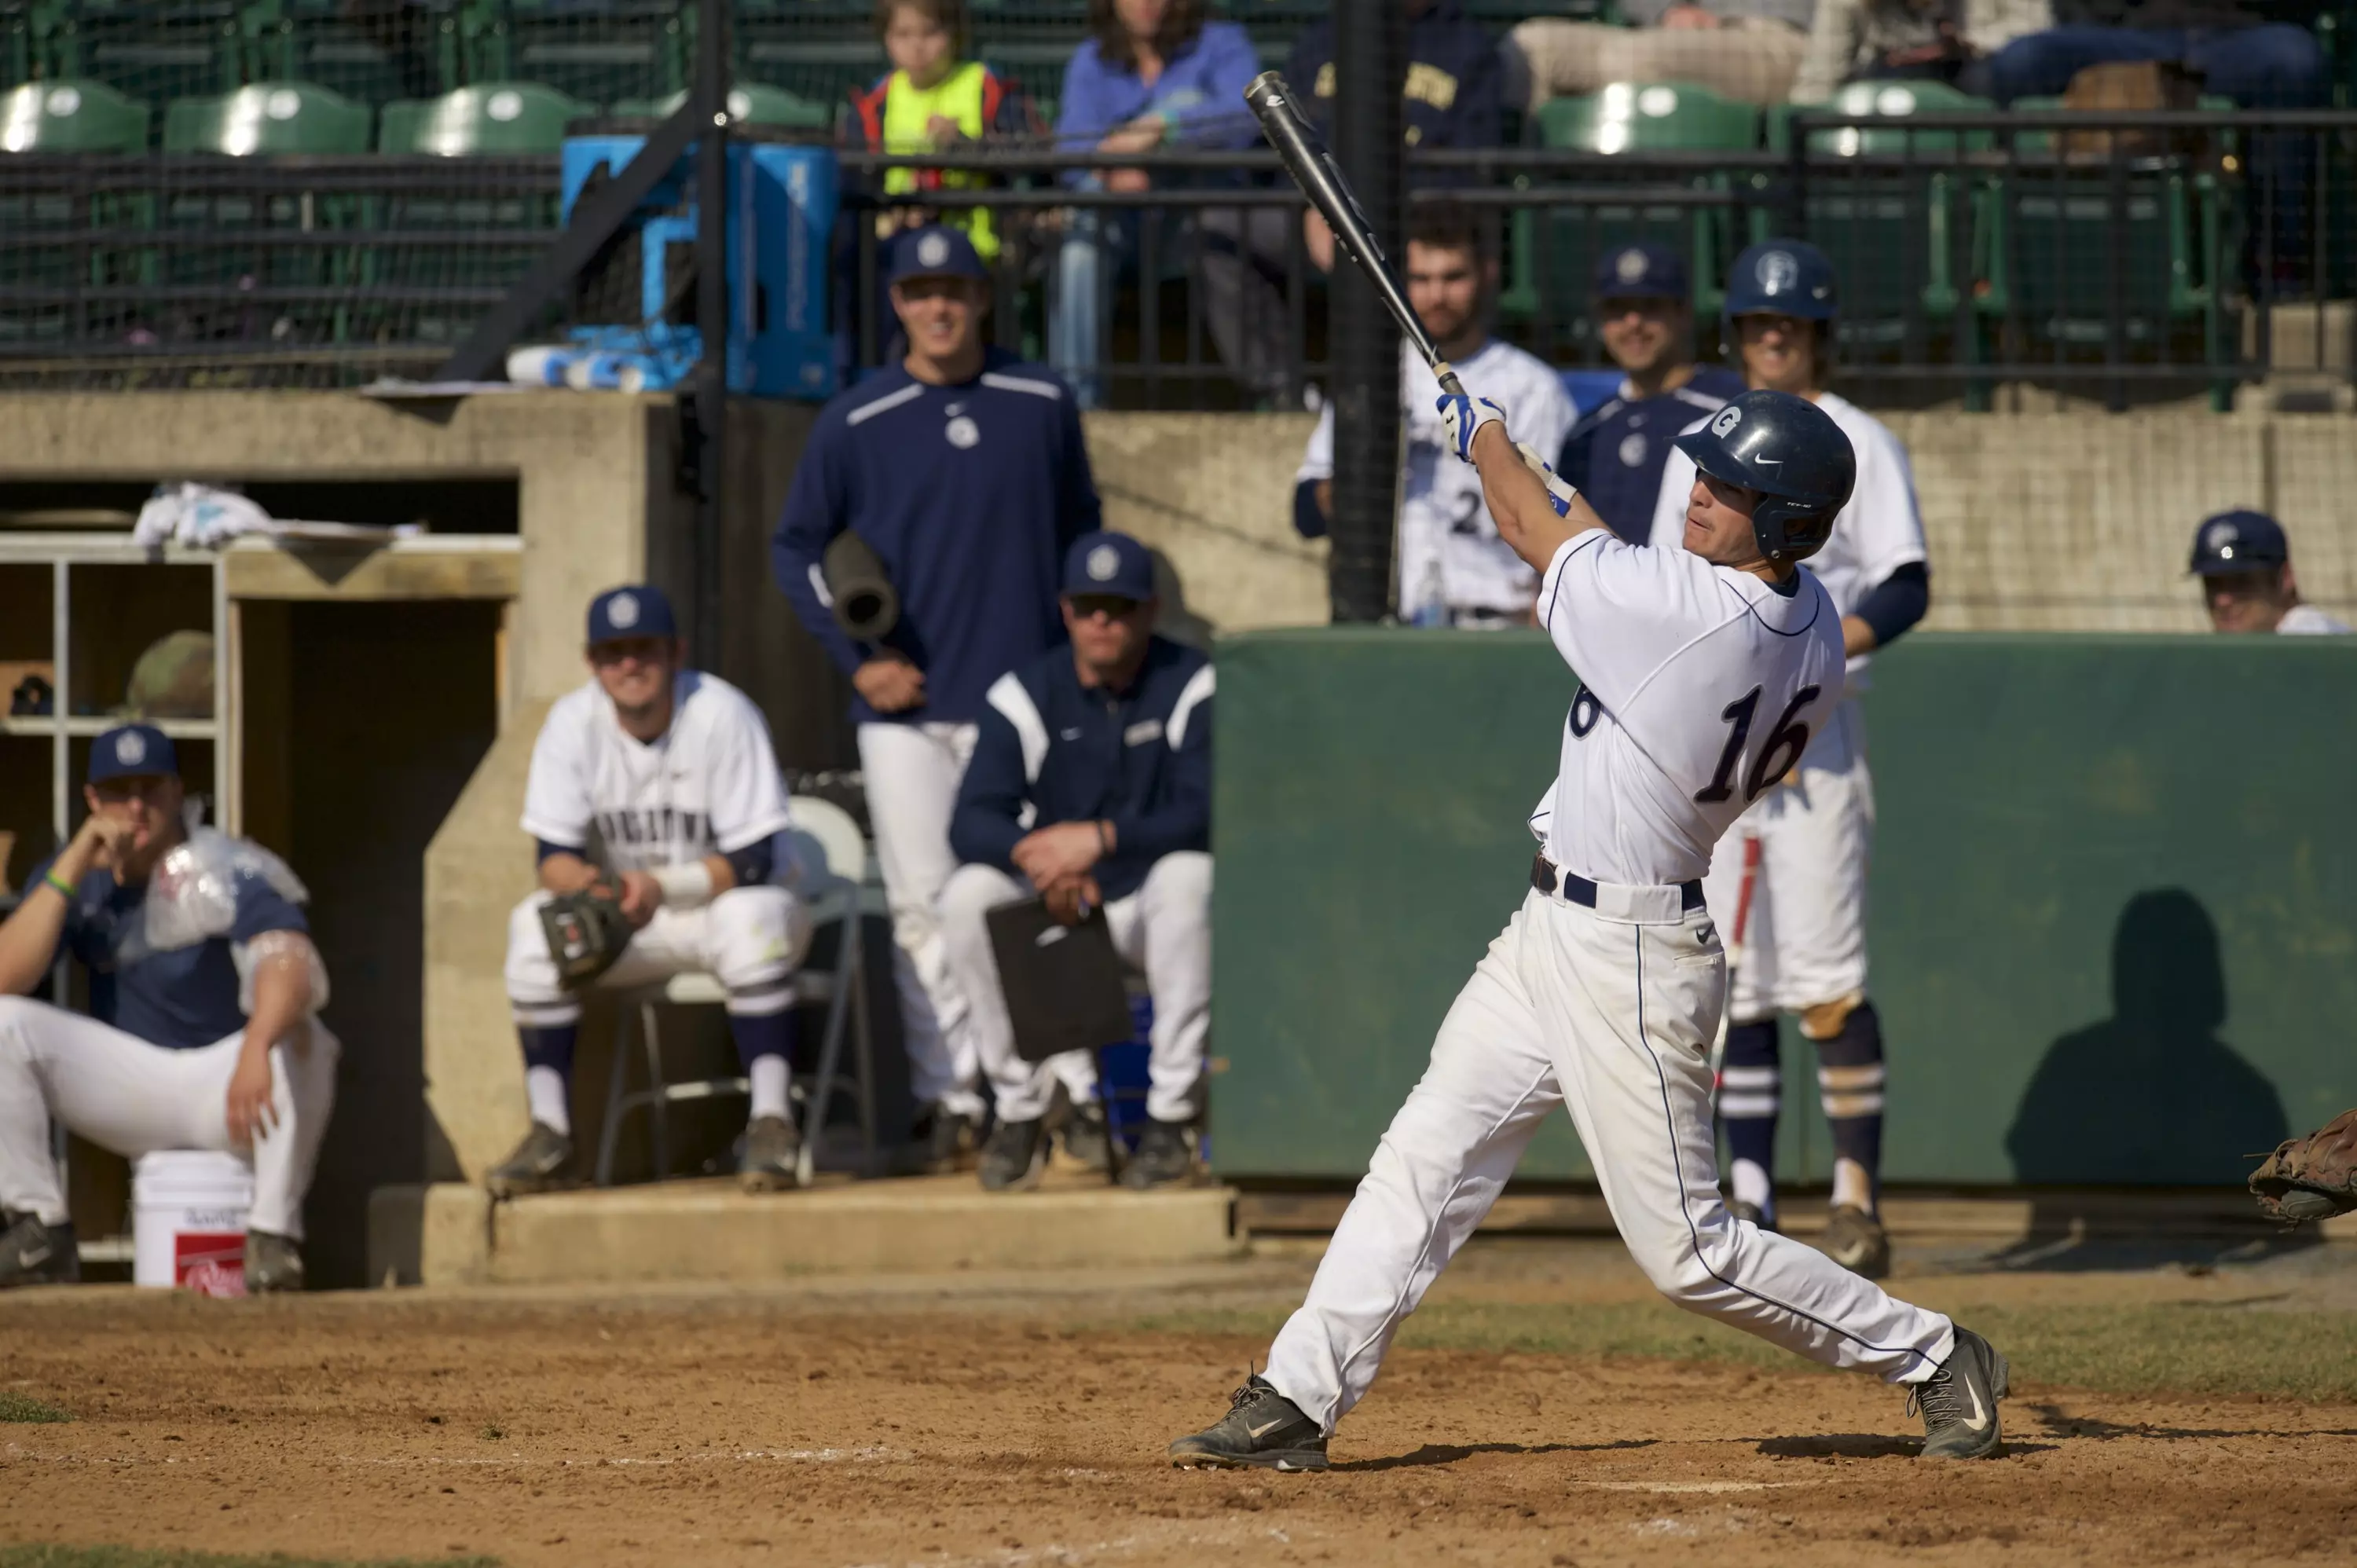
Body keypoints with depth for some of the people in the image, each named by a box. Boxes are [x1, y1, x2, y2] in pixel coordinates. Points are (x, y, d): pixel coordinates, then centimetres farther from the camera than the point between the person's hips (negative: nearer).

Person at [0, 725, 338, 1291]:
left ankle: (273, 1239, -33)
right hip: (128, 1084, 4)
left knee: (299, 1038, -35)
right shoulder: (73, 877, -2)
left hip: (222, 1078, -4)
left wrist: (255, 1050, -58)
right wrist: (71, 870, -23)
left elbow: (289, 964, -37)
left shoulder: (230, 872, -16)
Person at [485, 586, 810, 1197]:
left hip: (717, 901, -3)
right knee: (533, 925, -23)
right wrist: (582, 883, -33)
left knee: (749, 916, -37)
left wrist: (661, 887, -34)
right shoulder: (573, 723, -7)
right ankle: (549, 1134, -22)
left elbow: (753, 860, -21)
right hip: (628, 926, 4)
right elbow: (553, 855, -9)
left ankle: (771, 1121, -36)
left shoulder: (723, 715, -18)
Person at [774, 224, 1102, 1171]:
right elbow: (795, 548, 8)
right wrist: (854, 659, -2)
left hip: (1020, 700, 0)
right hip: (904, 706, 0)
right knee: (923, 906, -3)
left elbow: (1078, 529, 17)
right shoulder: (855, 423, 3)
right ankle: (949, 1100, 0)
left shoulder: (1042, 407, 7)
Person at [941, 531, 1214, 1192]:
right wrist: (1036, 855, -34)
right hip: (1054, 912, 2)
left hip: (1149, 913, -2)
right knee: (967, 896, -25)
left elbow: (1203, 814, -21)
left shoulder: (1190, 685, -7)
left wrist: (1101, 838, -35)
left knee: (1186, 875, -35)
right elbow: (971, 822, -12)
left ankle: (1171, 1115, -29)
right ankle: (1023, 1106, -15)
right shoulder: (1027, 694, -1)